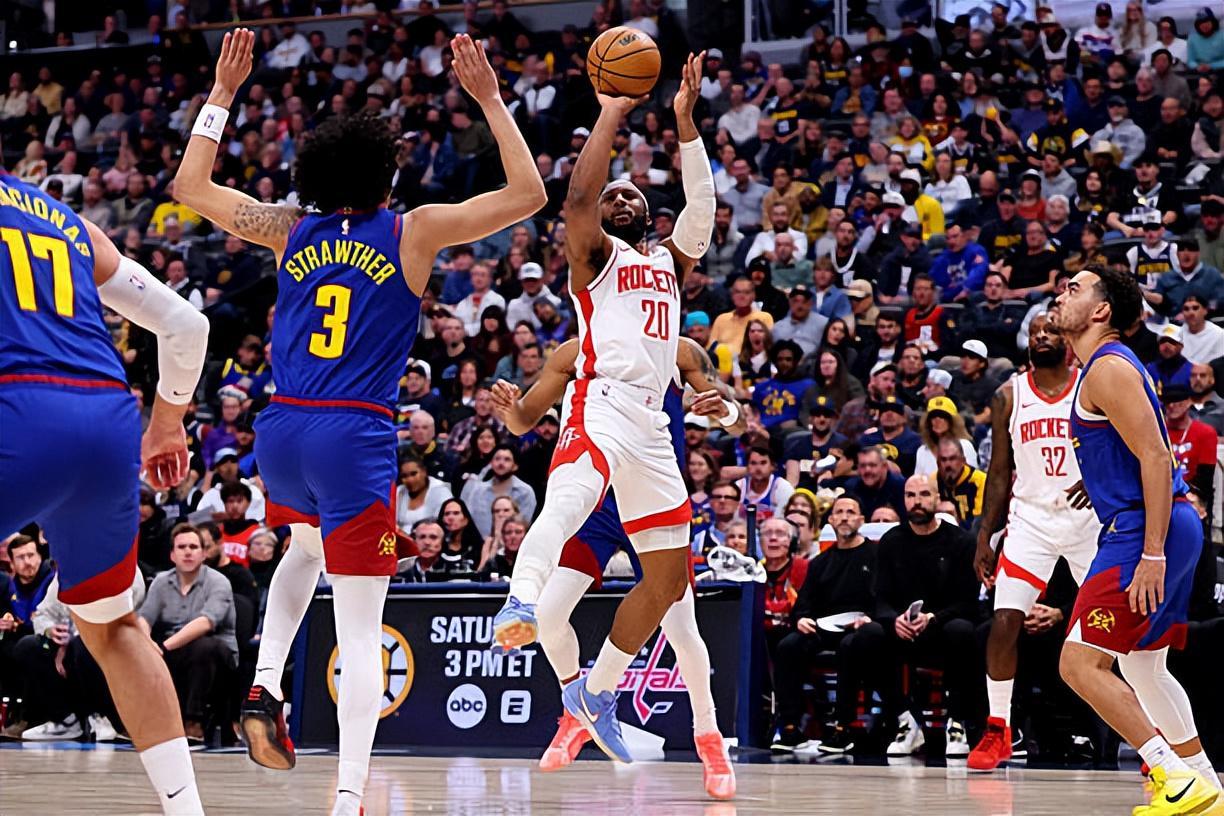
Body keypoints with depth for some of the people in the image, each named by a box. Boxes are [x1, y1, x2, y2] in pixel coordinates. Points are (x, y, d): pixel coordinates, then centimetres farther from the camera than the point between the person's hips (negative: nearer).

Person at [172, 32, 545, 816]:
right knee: (361, 632, 0)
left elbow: (191, 185, 22)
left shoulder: (289, 230, 8)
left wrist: (222, 94, 27)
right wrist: (490, 98, 6)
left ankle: (265, 687, 16)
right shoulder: (413, 233, -1)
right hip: (356, 438, -4)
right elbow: (528, 194, 3)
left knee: (307, 546, 36)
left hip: (282, 431, 4)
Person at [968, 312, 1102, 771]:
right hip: (1031, 518, 1)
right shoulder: (1009, 397, 5)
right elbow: (1000, 471, 9)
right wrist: (985, 537, 5)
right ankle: (998, 730, 3)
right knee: (1004, 622, -9)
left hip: (1089, 518, -1)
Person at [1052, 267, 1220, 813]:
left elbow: (1155, 457, -20)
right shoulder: (1102, 368, 19)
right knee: (1141, 668, 20)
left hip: (1146, 530, -11)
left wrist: (1153, 553, -24)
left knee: (1081, 665, -12)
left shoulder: (1109, 369, -13)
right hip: (1160, 531, 11)